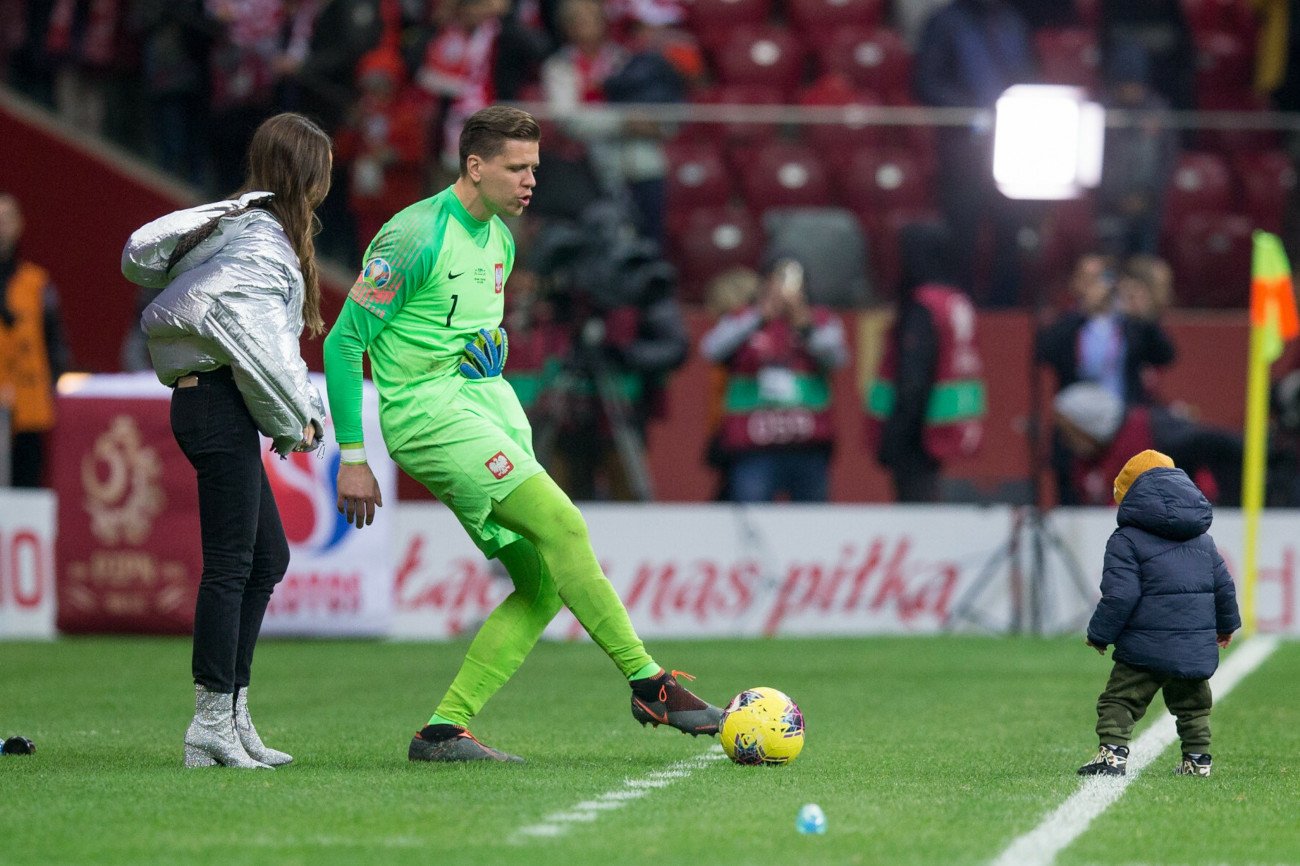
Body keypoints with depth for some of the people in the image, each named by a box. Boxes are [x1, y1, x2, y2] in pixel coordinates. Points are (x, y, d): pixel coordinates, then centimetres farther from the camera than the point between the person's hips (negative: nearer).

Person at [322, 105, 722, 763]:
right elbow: (344, 343, -11)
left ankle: (444, 731, 0)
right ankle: (648, 683, -15)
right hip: (430, 412, -9)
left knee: (544, 584, -2)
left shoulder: (499, 239, 14)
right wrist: (352, 456, -13)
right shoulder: (415, 238, -12)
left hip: (489, 407, 9)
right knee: (562, 524, -21)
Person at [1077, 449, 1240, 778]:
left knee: (1119, 701, -2)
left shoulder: (1126, 540, -6)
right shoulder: (1202, 538, 14)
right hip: (1197, 647, 6)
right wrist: (1226, 624, 34)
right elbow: (1223, 585, 18)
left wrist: (1099, 635, -2)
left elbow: (1120, 595, -14)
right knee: (1191, 704, 21)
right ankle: (1197, 760, 19)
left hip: (1147, 647, -6)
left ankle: (1113, 753, -17)